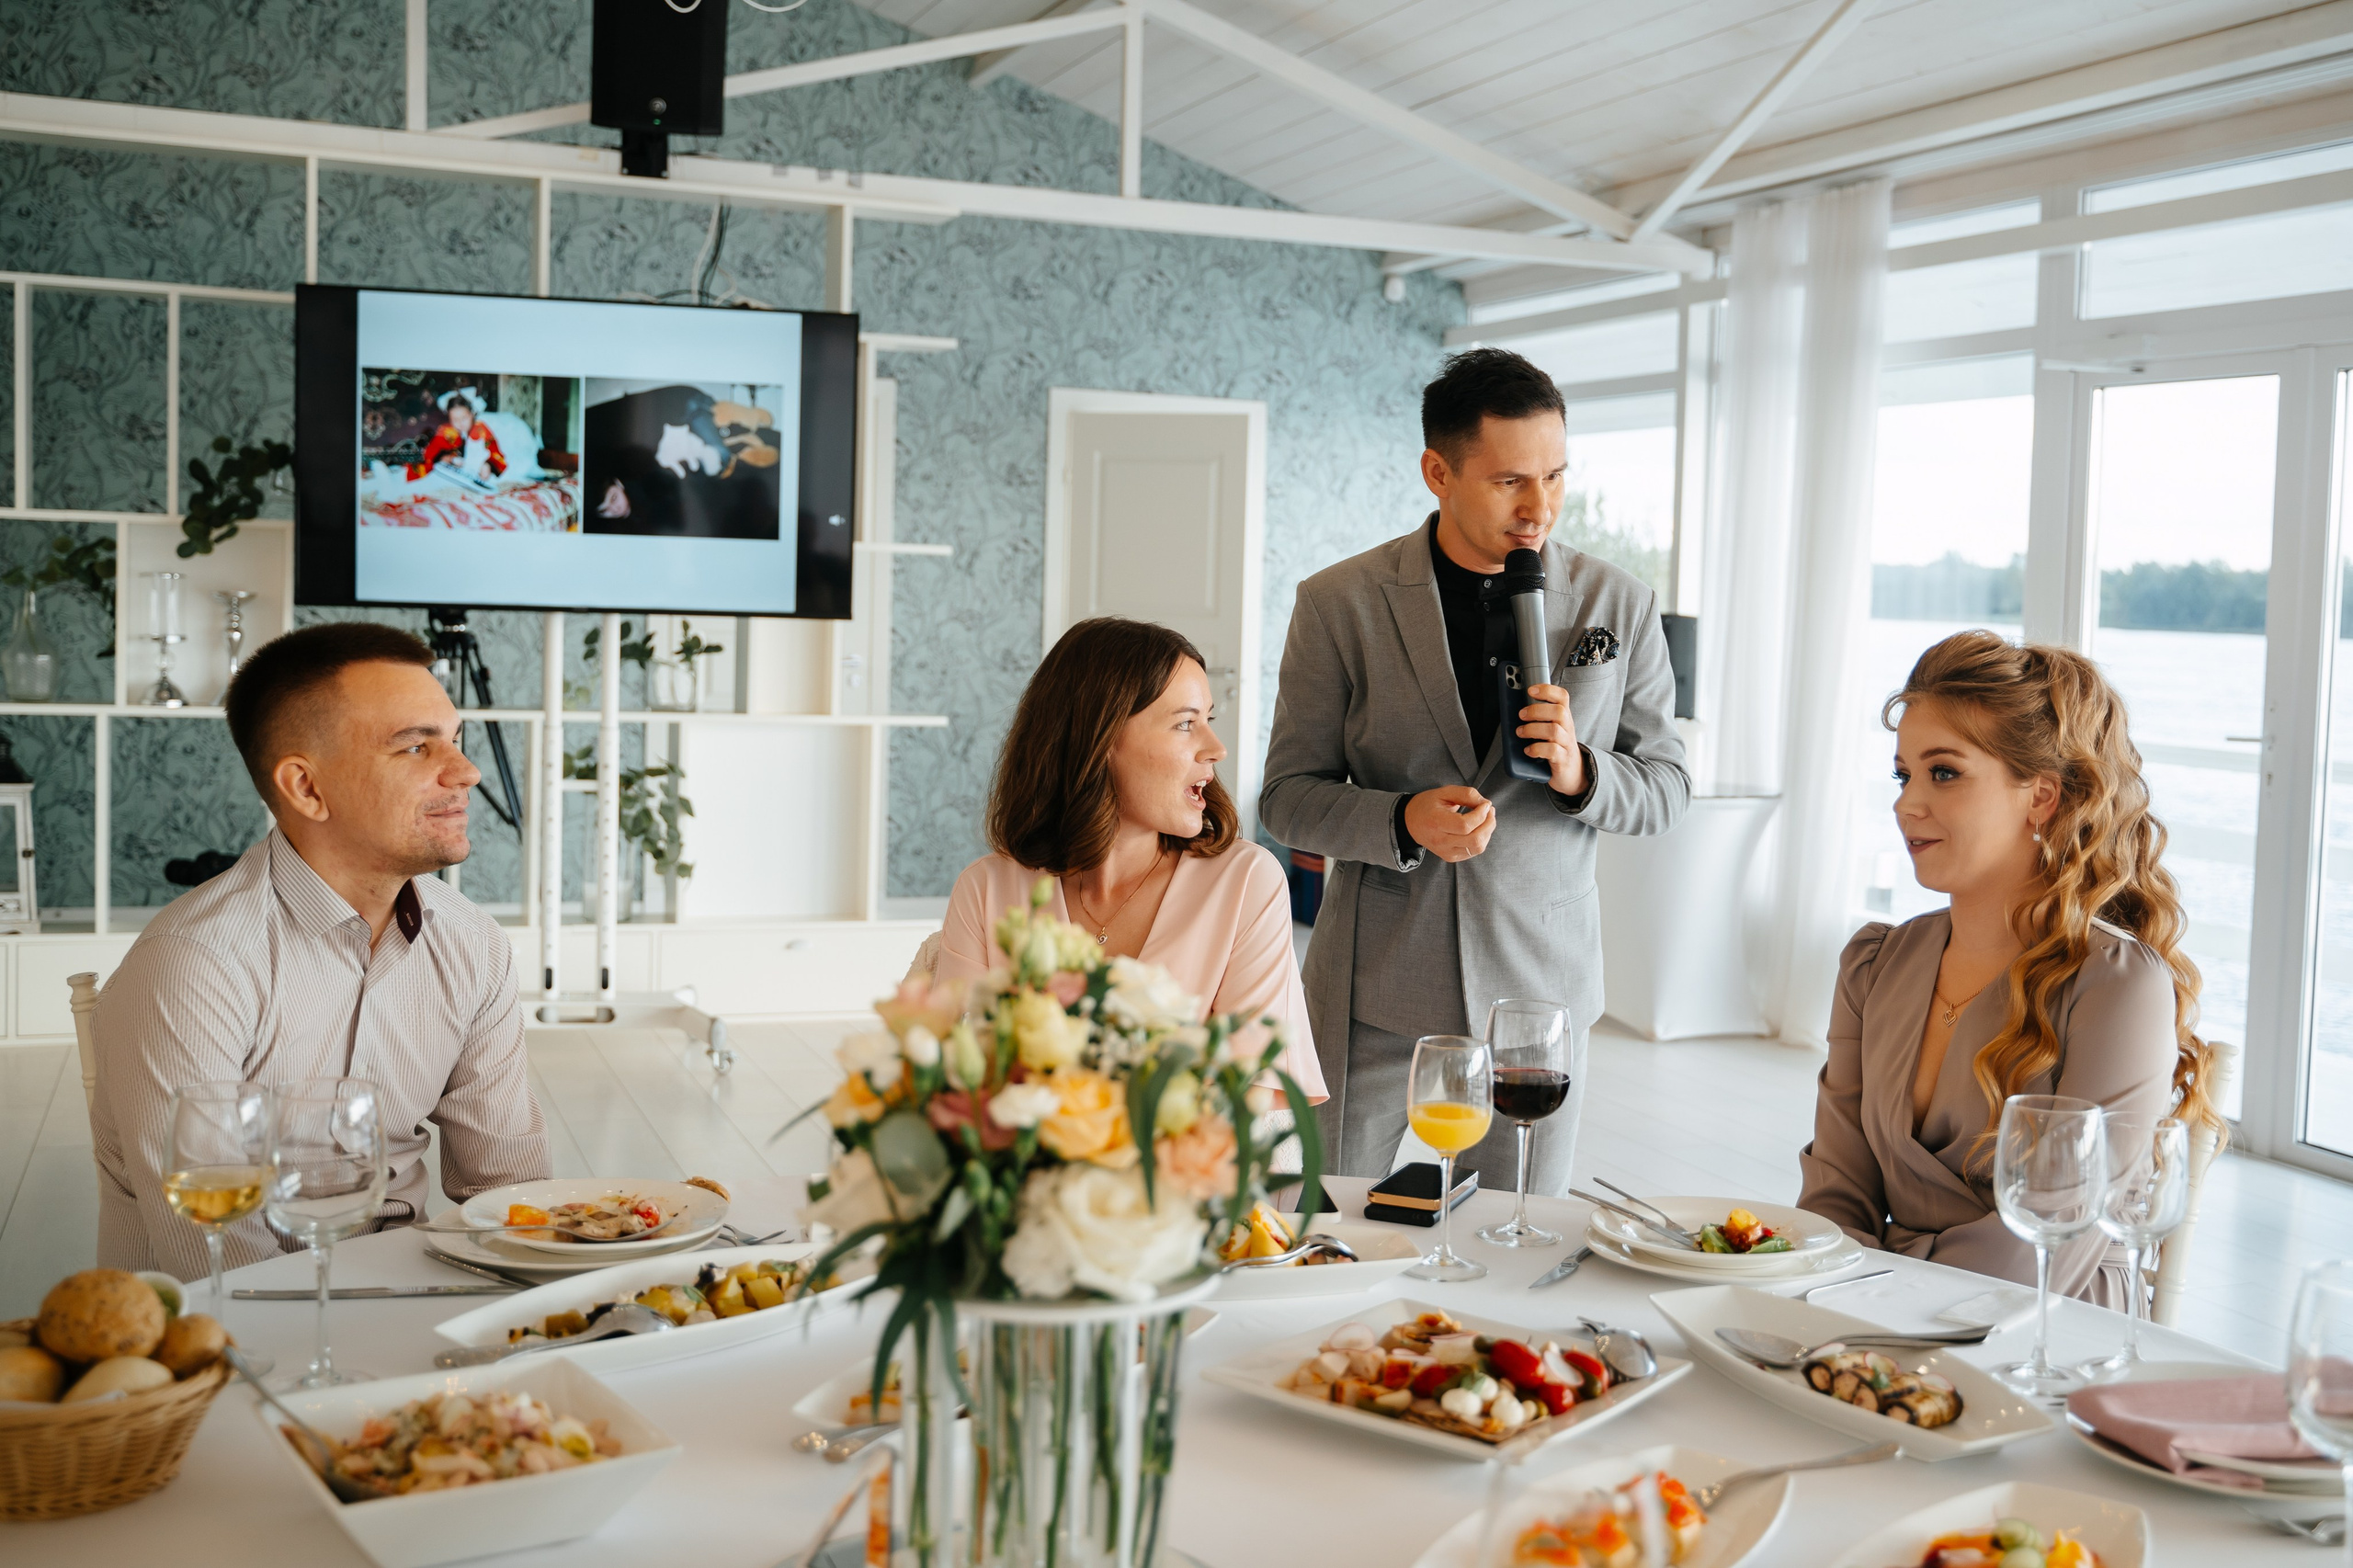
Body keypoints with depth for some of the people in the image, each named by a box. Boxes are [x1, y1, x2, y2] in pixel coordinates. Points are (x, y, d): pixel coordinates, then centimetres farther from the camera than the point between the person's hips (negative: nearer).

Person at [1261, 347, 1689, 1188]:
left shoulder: (1620, 605, 1)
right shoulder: (1339, 604, -4)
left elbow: (1666, 786, 7)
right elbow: (1288, 795, 0)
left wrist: (1579, 774, -15)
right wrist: (1402, 823, -19)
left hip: (1537, 987, 1)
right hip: (1374, 992, -1)